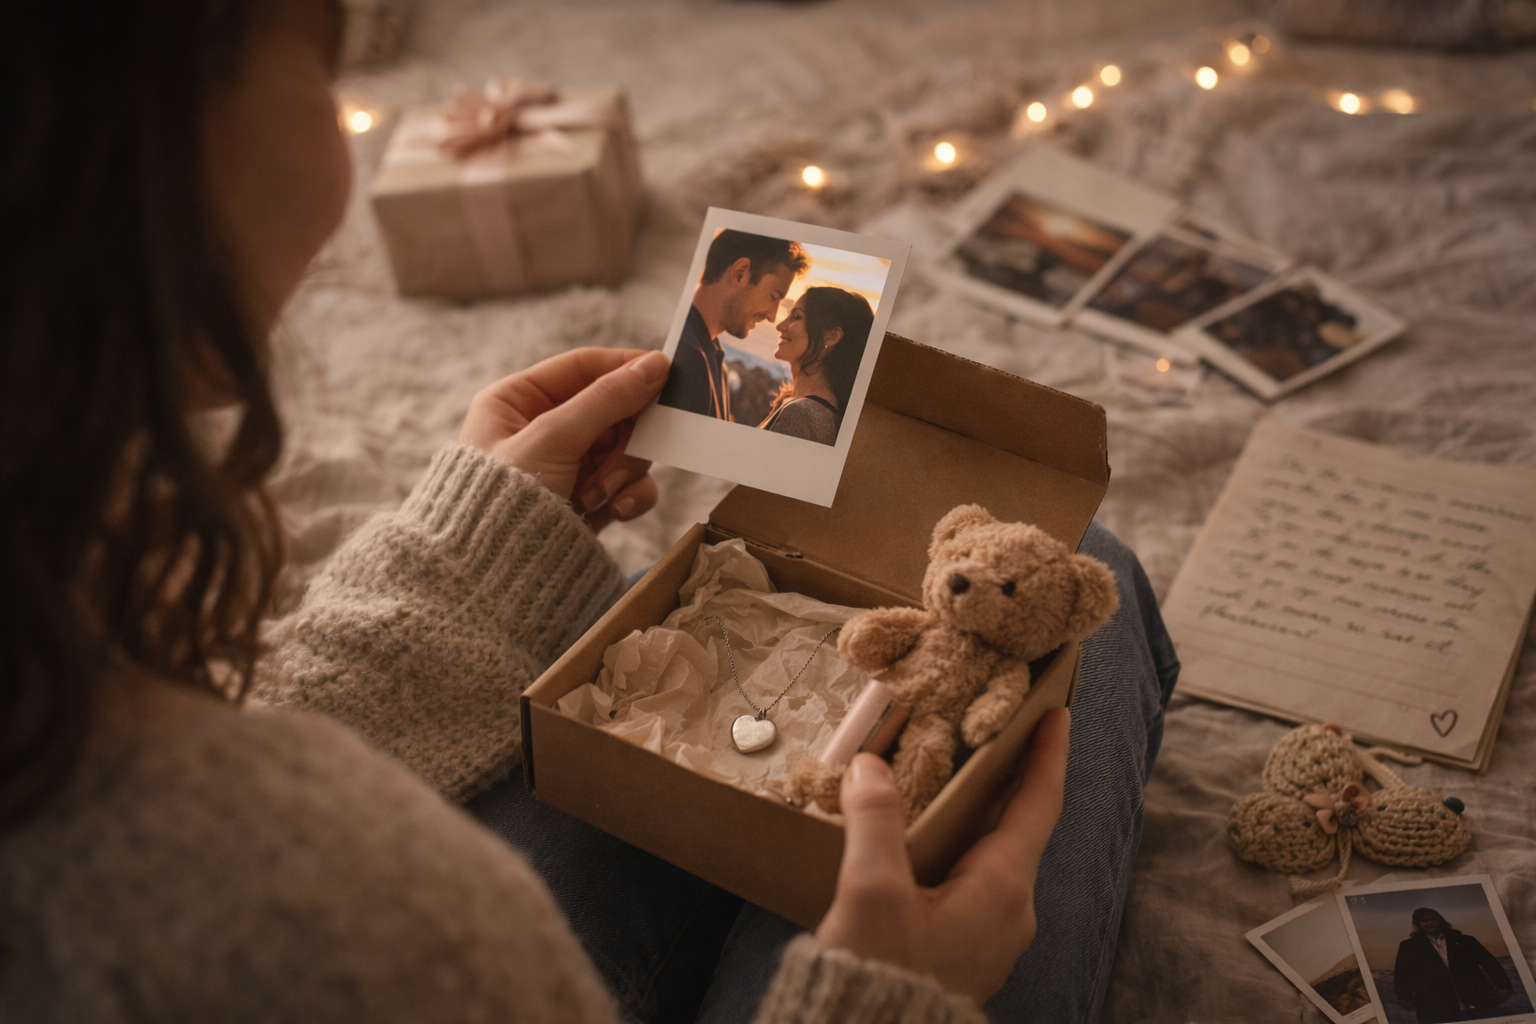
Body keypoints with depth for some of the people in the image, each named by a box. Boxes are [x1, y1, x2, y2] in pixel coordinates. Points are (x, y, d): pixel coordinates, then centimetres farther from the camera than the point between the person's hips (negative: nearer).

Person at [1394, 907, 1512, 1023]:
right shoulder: (1409, 946, 13)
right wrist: (1404, 996, -12)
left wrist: (1502, 985, -6)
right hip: (1435, 1011, -1)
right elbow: (1402, 973, 5)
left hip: (1473, 1007, 1)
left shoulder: (1464, 941, 16)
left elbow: (1489, 962, 10)